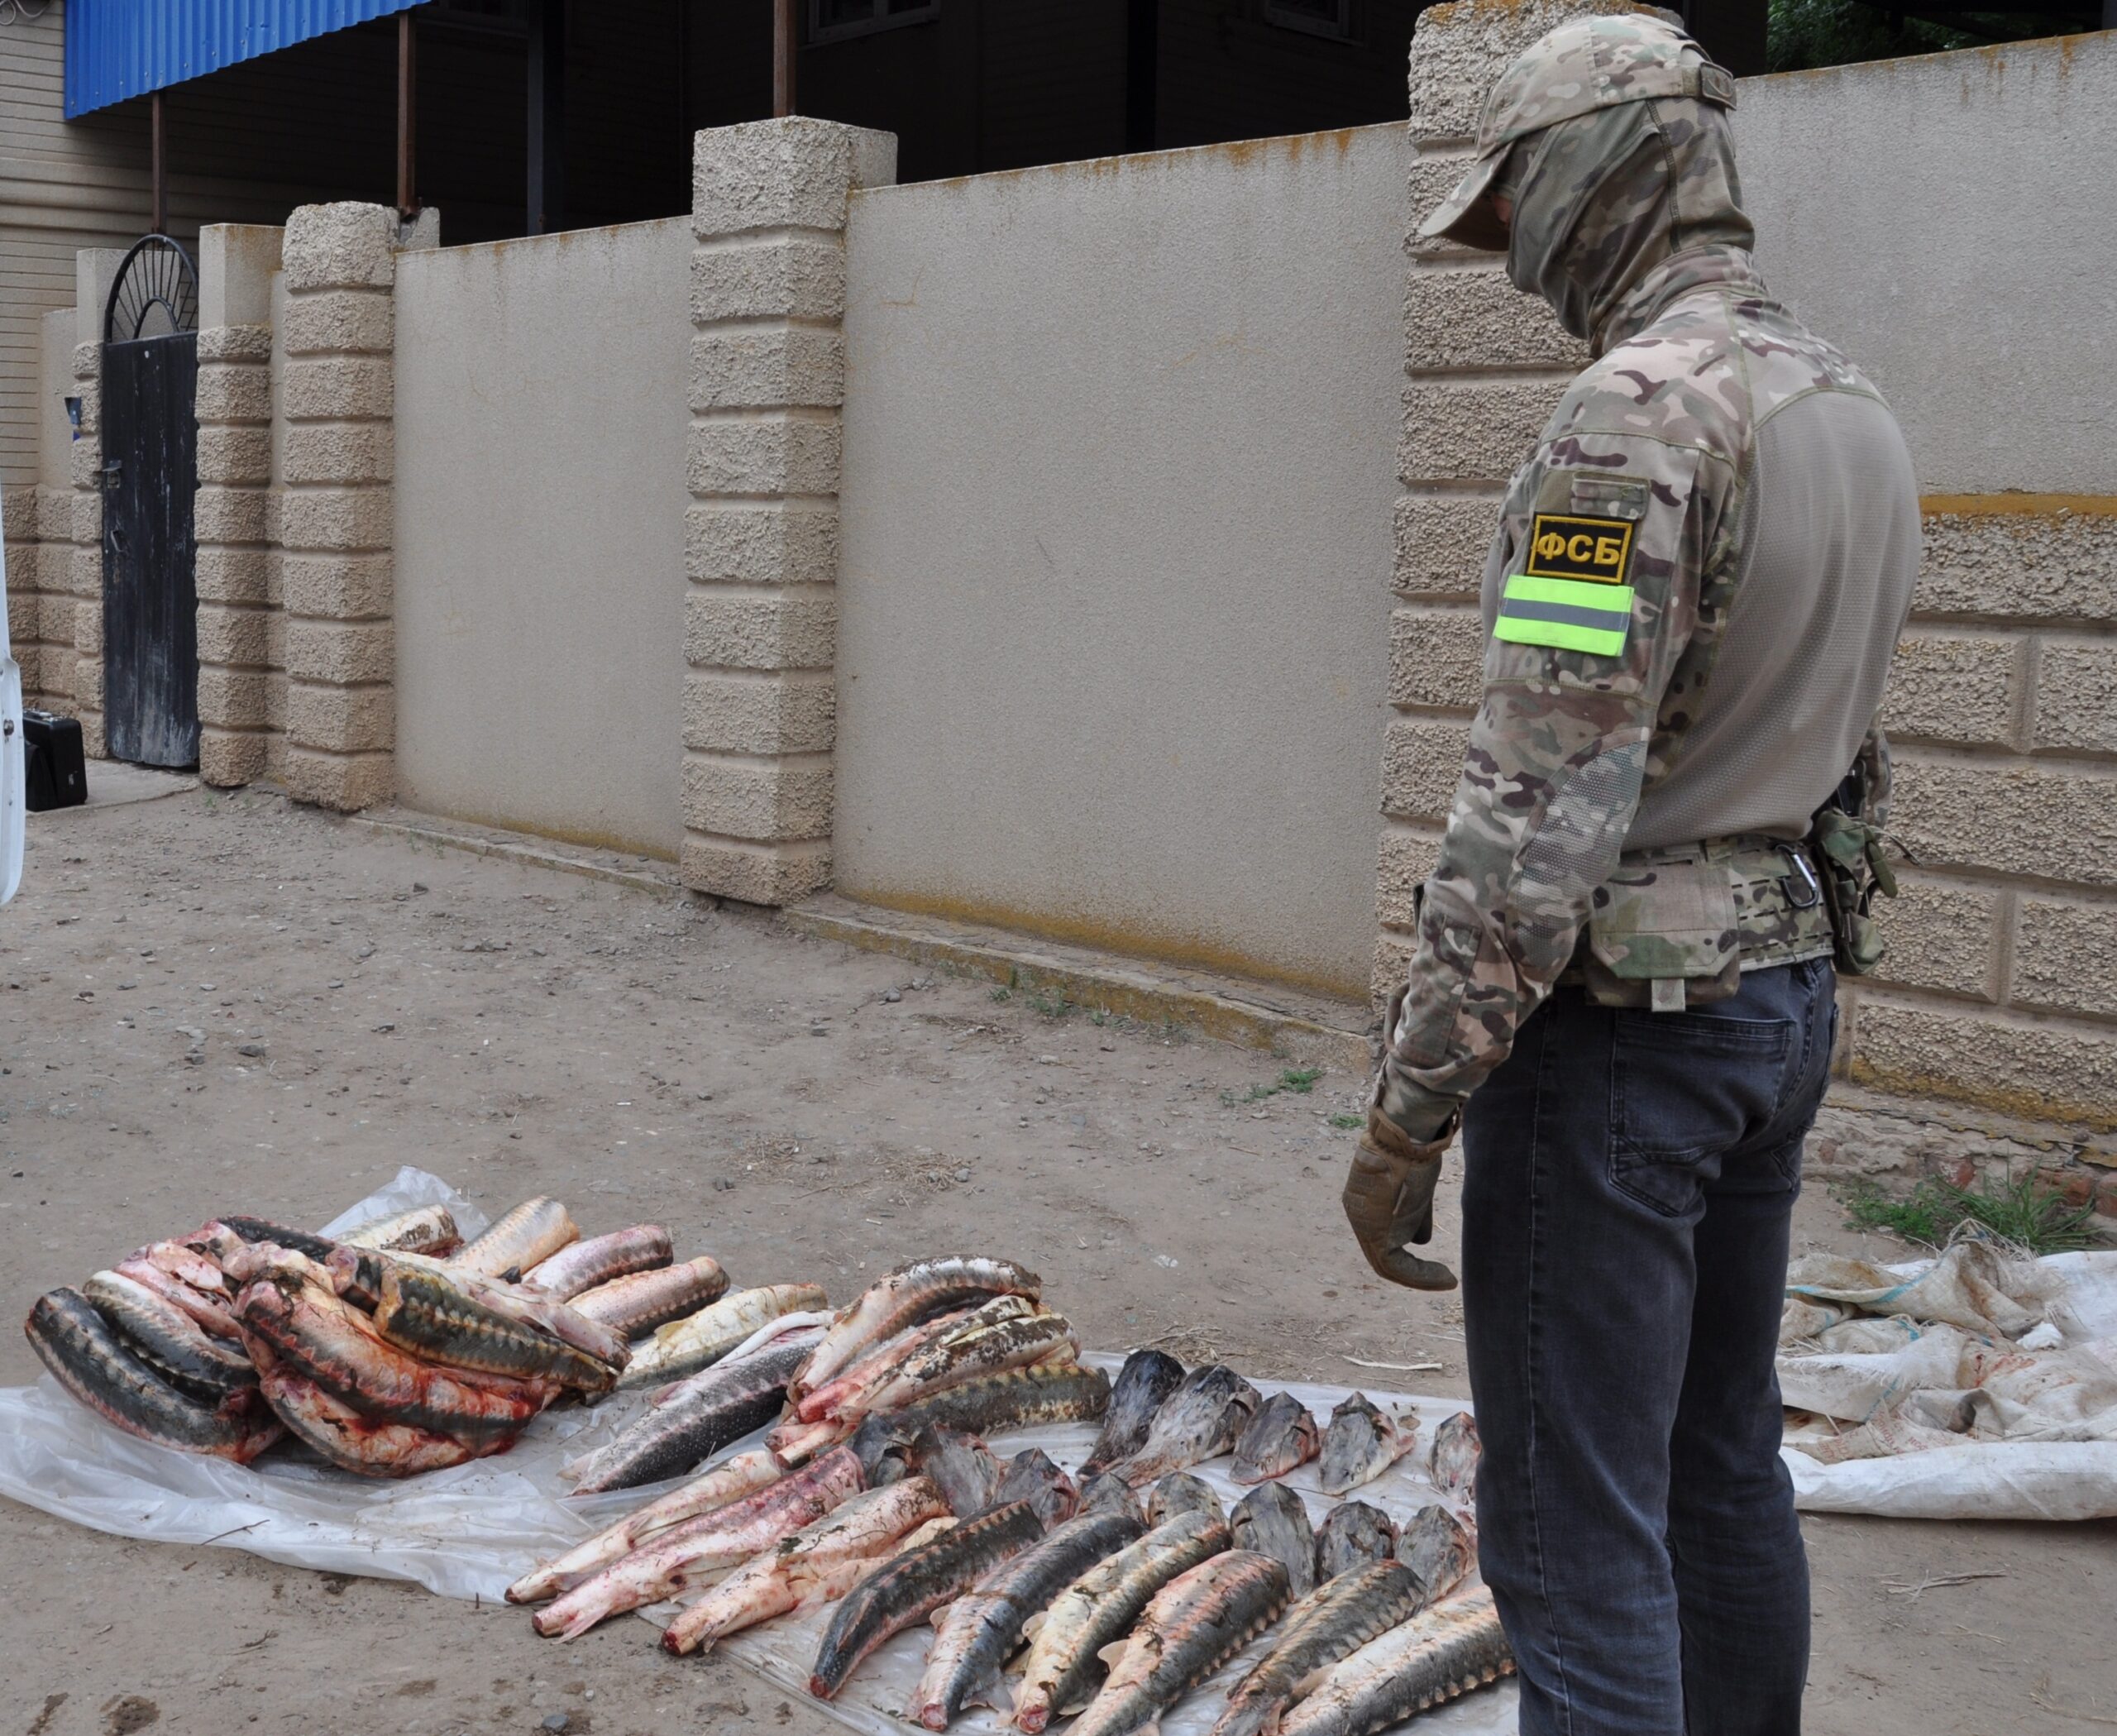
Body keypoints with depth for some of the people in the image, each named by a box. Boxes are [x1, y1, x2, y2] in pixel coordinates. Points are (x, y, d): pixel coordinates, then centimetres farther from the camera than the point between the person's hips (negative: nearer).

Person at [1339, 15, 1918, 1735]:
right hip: (1788, 994, 10)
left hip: (1618, 1024, -9)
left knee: (1580, 1525, 0)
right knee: (1723, 1464, 20)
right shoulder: (1855, 413, 11)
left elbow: (1541, 809, -24)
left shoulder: (1640, 414, -19)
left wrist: (1408, 1115, -19)